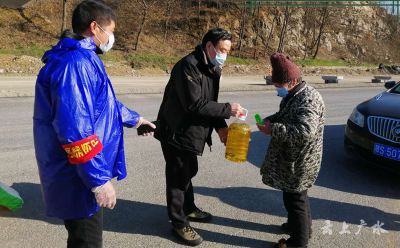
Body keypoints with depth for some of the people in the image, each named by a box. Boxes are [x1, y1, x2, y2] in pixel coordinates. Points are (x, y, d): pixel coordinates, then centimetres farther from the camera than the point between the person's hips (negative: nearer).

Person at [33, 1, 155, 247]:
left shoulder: (84, 59, 12)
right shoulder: (75, 62, -22)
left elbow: (105, 103, 27)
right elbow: (75, 130, -29)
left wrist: (133, 119, 38)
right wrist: (99, 179, -25)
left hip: (84, 173, 10)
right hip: (79, 178, -10)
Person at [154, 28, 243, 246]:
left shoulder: (212, 68, 8)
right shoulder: (188, 66, -22)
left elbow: (210, 102, 10)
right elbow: (195, 105, -28)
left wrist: (220, 126, -4)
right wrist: (228, 110, -22)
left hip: (191, 132, 9)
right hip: (176, 132, -9)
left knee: (188, 172, 22)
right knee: (178, 177, 4)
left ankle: (189, 209, 42)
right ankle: (179, 223, 20)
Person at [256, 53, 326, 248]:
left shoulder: (308, 100, -24)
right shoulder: (293, 95, 8)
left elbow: (304, 131, -35)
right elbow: (284, 117, 21)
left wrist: (273, 130, -30)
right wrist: (269, 120, 0)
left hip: (300, 163, -10)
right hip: (292, 159, 10)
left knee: (294, 199, 3)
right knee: (297, 195, 25)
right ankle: (303, 225, 45)